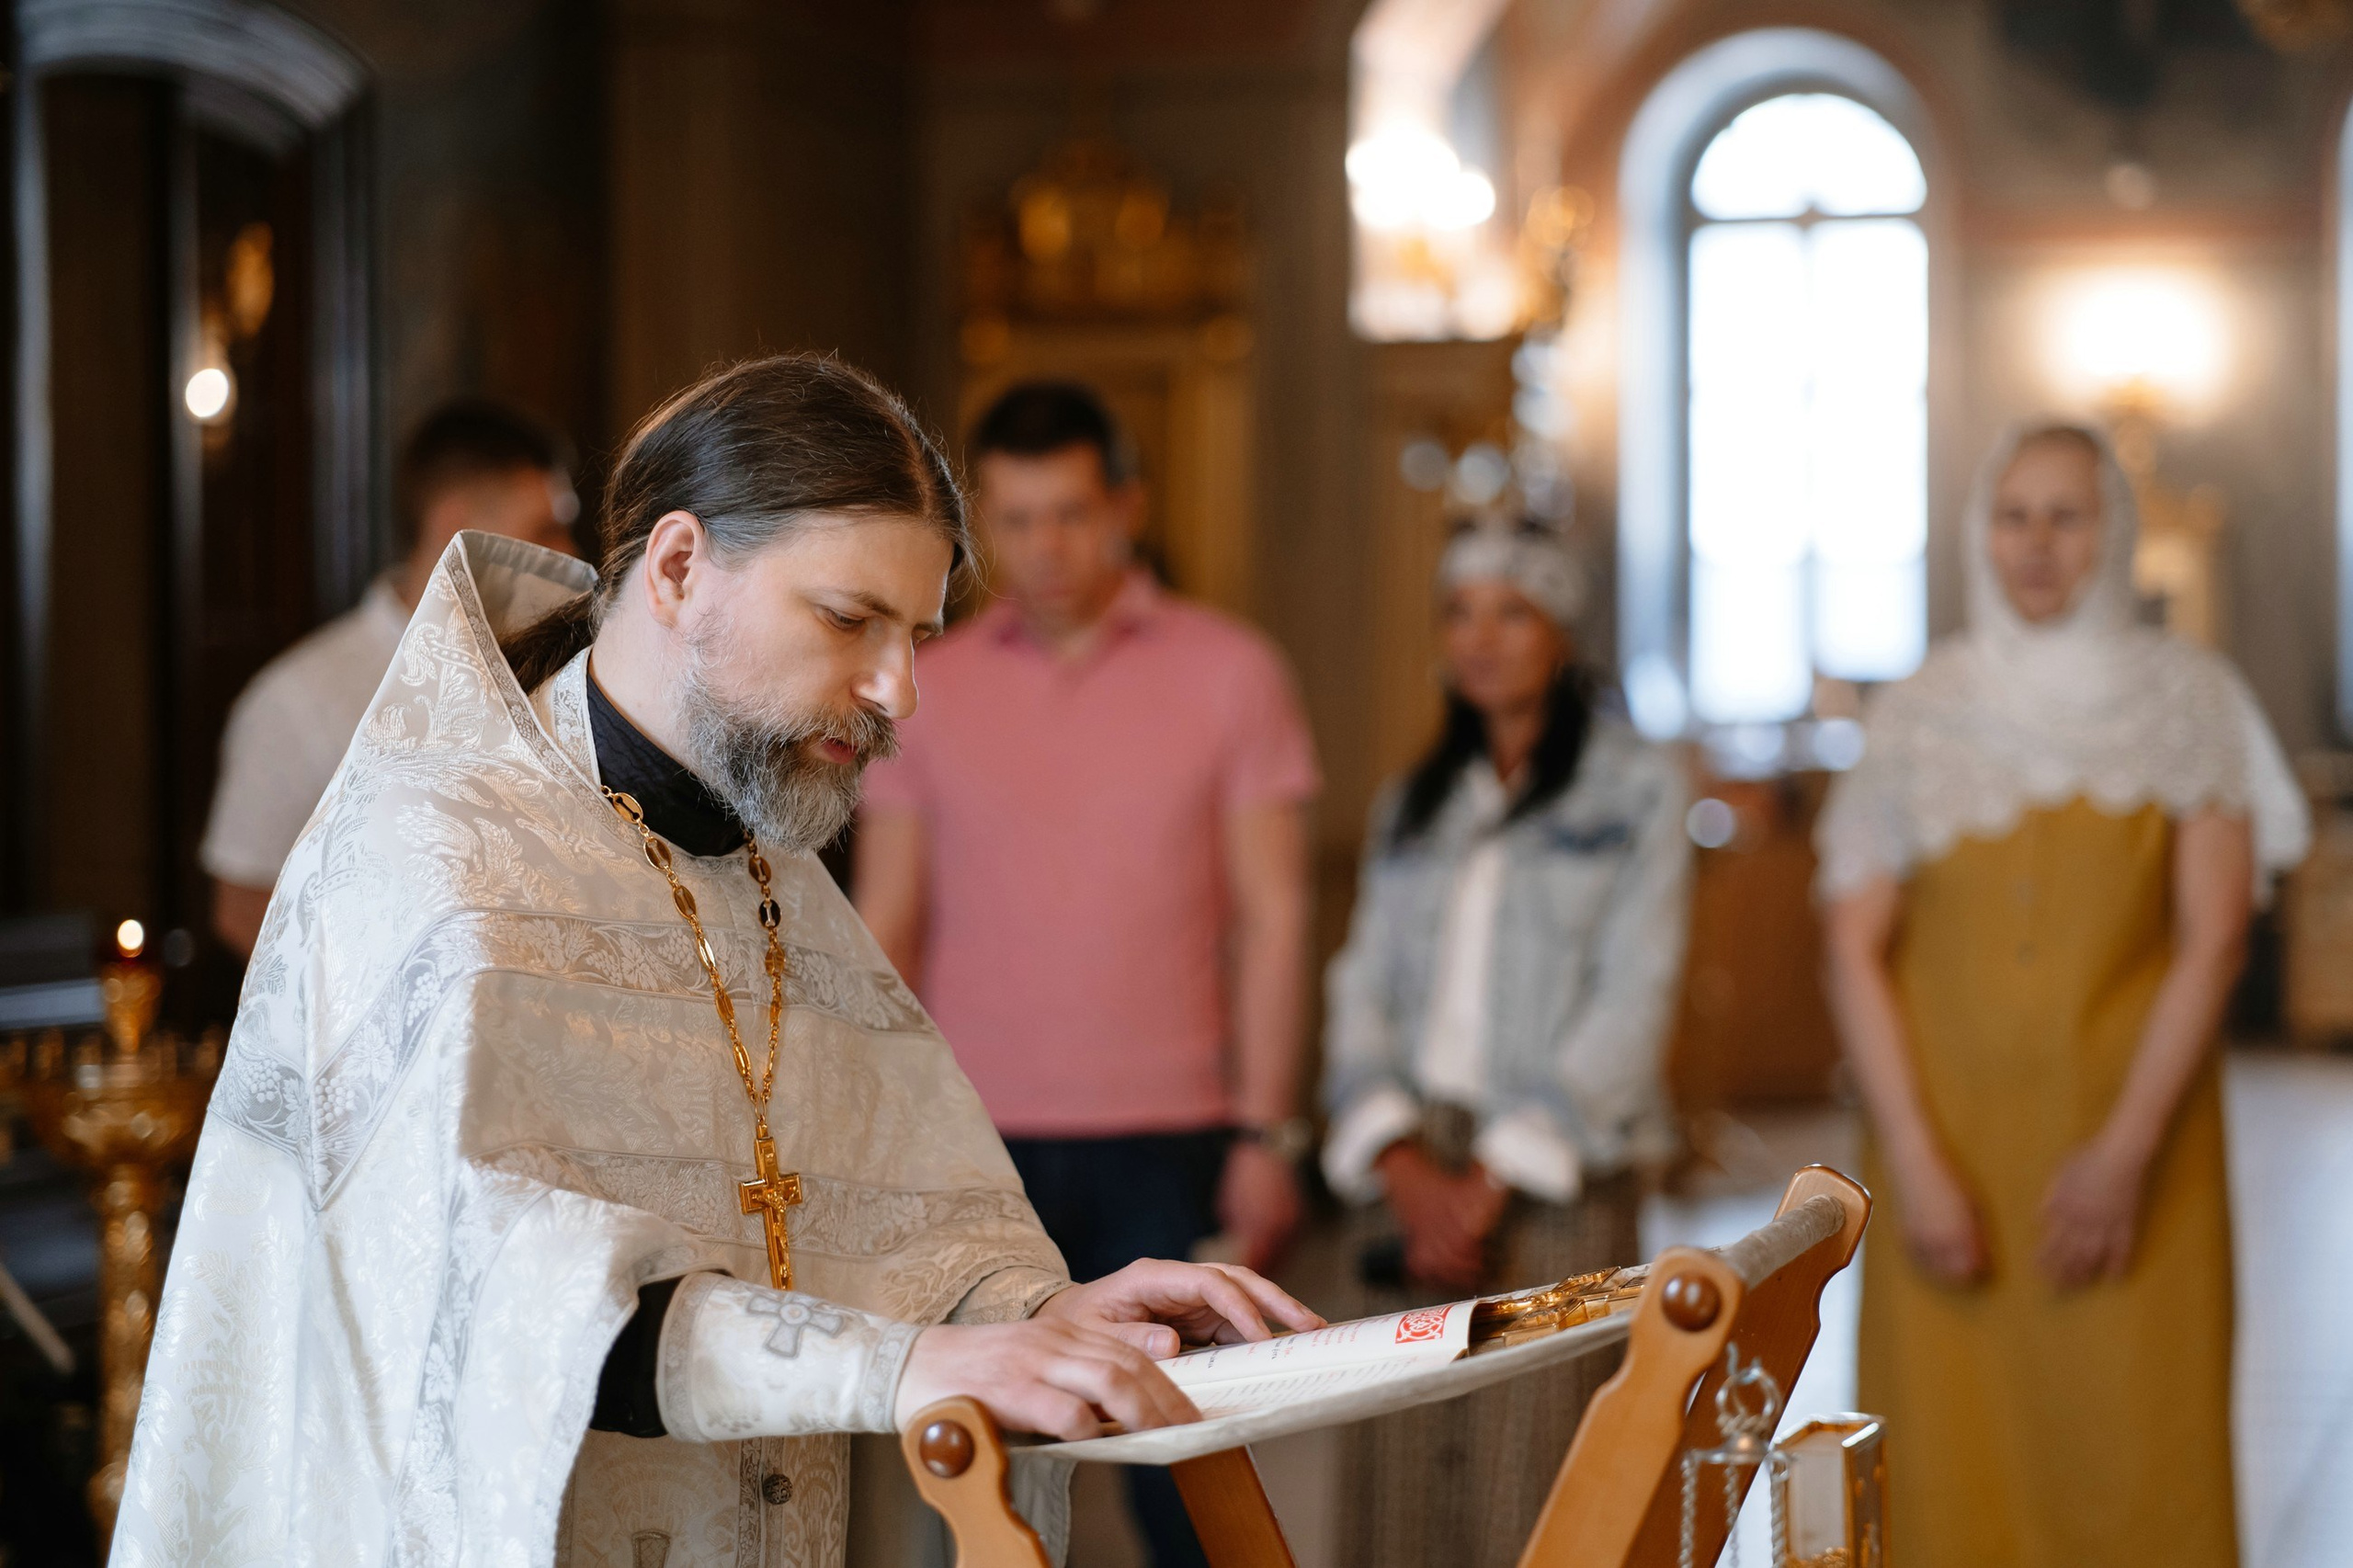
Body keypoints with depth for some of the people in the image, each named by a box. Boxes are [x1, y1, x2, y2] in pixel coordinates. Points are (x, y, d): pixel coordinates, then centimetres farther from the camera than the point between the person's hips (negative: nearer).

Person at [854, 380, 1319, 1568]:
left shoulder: (1230, 672, 4)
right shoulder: (925, 690, 9)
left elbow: (1272, 915, 2)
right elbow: (886, 926, 10)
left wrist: (1265, 1131, -4)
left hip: (1166, 1141, -1)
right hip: (978, 1146, 2)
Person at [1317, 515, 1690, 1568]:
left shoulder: (1636, 788, 5)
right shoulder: (1410, 808, 18)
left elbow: (1630, 1005, -4)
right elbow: (1362, 993, 10)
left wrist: (1498, 1177, -11)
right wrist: (1404, 1164, -7)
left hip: (1557, 1176, -4)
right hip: (1412, 1175, 4)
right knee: (1400, 1480, 0)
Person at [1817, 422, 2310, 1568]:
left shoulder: (2186, 701, 4)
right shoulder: (1919, 715, 7)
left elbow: (2212, 941, -3)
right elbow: (1855, 951, 2)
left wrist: (2128, 1148, -12)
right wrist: (1913, 1161, -8)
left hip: (2132, 1141, -1)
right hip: (1953, 1139, 1)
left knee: (2138, 1463, -5)